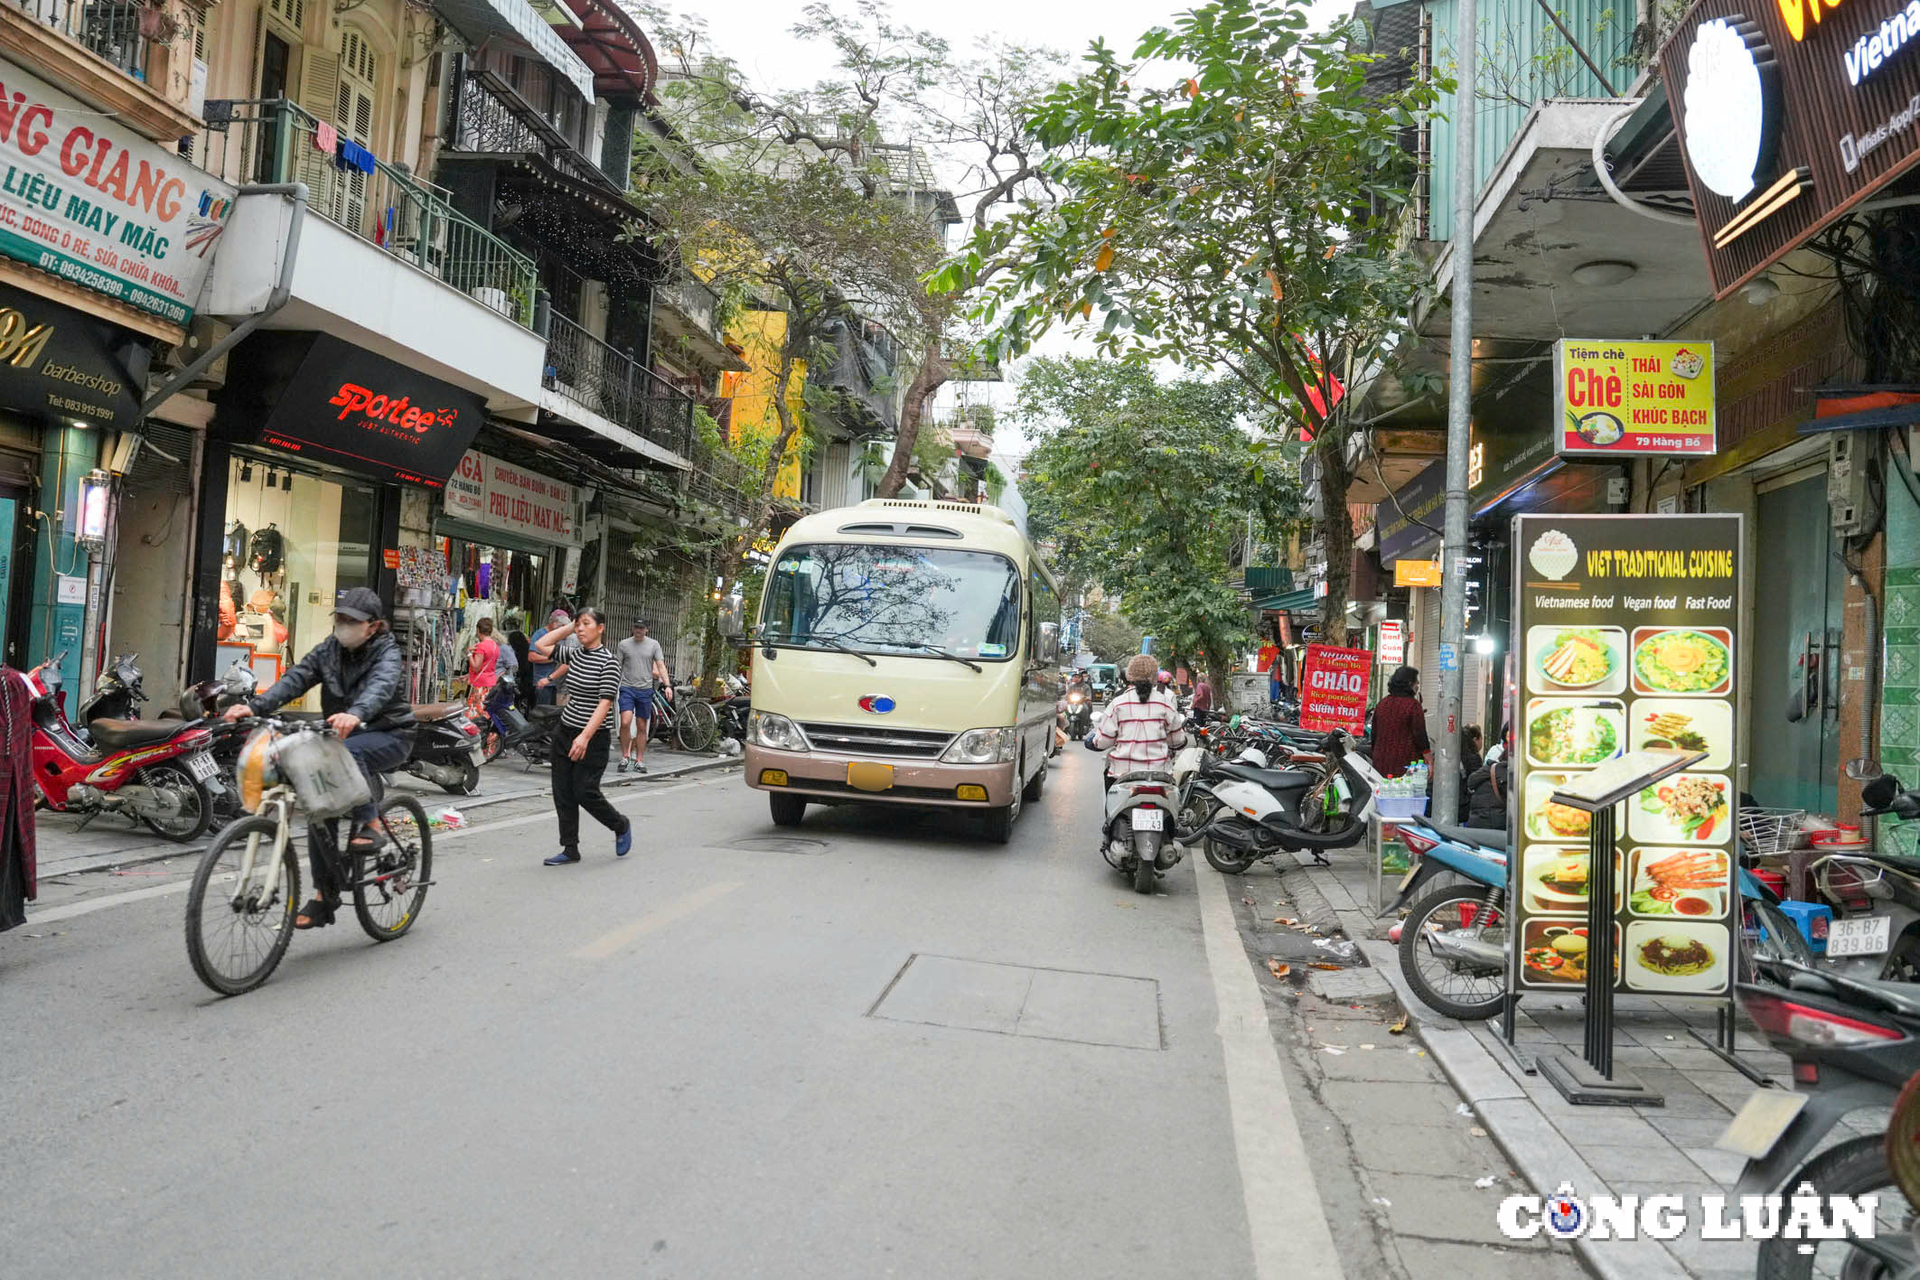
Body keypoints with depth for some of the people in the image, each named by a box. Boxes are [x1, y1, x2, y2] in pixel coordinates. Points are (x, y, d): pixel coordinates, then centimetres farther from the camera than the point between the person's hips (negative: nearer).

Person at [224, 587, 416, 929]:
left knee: (348, 751, -37)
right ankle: (325, 895, 6)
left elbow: (381, 686, -35)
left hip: (388, 736, -6)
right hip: (341, 736, 6)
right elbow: (295, 678, -10)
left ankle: (367, 825, -23)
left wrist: (355, 714, -57)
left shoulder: (386, 653, -13)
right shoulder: (329, 650, 4)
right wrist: (254, 706, -28)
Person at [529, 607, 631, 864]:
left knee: (585, 792, -6)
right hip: (565, 731, 7)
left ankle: (621, 827, 19)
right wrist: (568, 627, 10)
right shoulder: (575, 654, 7)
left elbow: (605, 702, -19)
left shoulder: (608, 660, -13)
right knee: (562, 792, 5)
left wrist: (585, 736, -26)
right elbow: (541, 646, 18)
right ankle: (570, 849, 14)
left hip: (593, 737, -7)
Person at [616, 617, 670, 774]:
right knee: (625, 722, -17)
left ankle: (639, 761, 13)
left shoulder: (654, 644, 5)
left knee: (642, 727, 5)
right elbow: (618, 667, 9)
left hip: (645, 690, 1)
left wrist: (667, 684, -10)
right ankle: (625, 756, -1)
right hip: (627, 688, -1)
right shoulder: (624, 644, 4)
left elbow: (661, 667, 2)